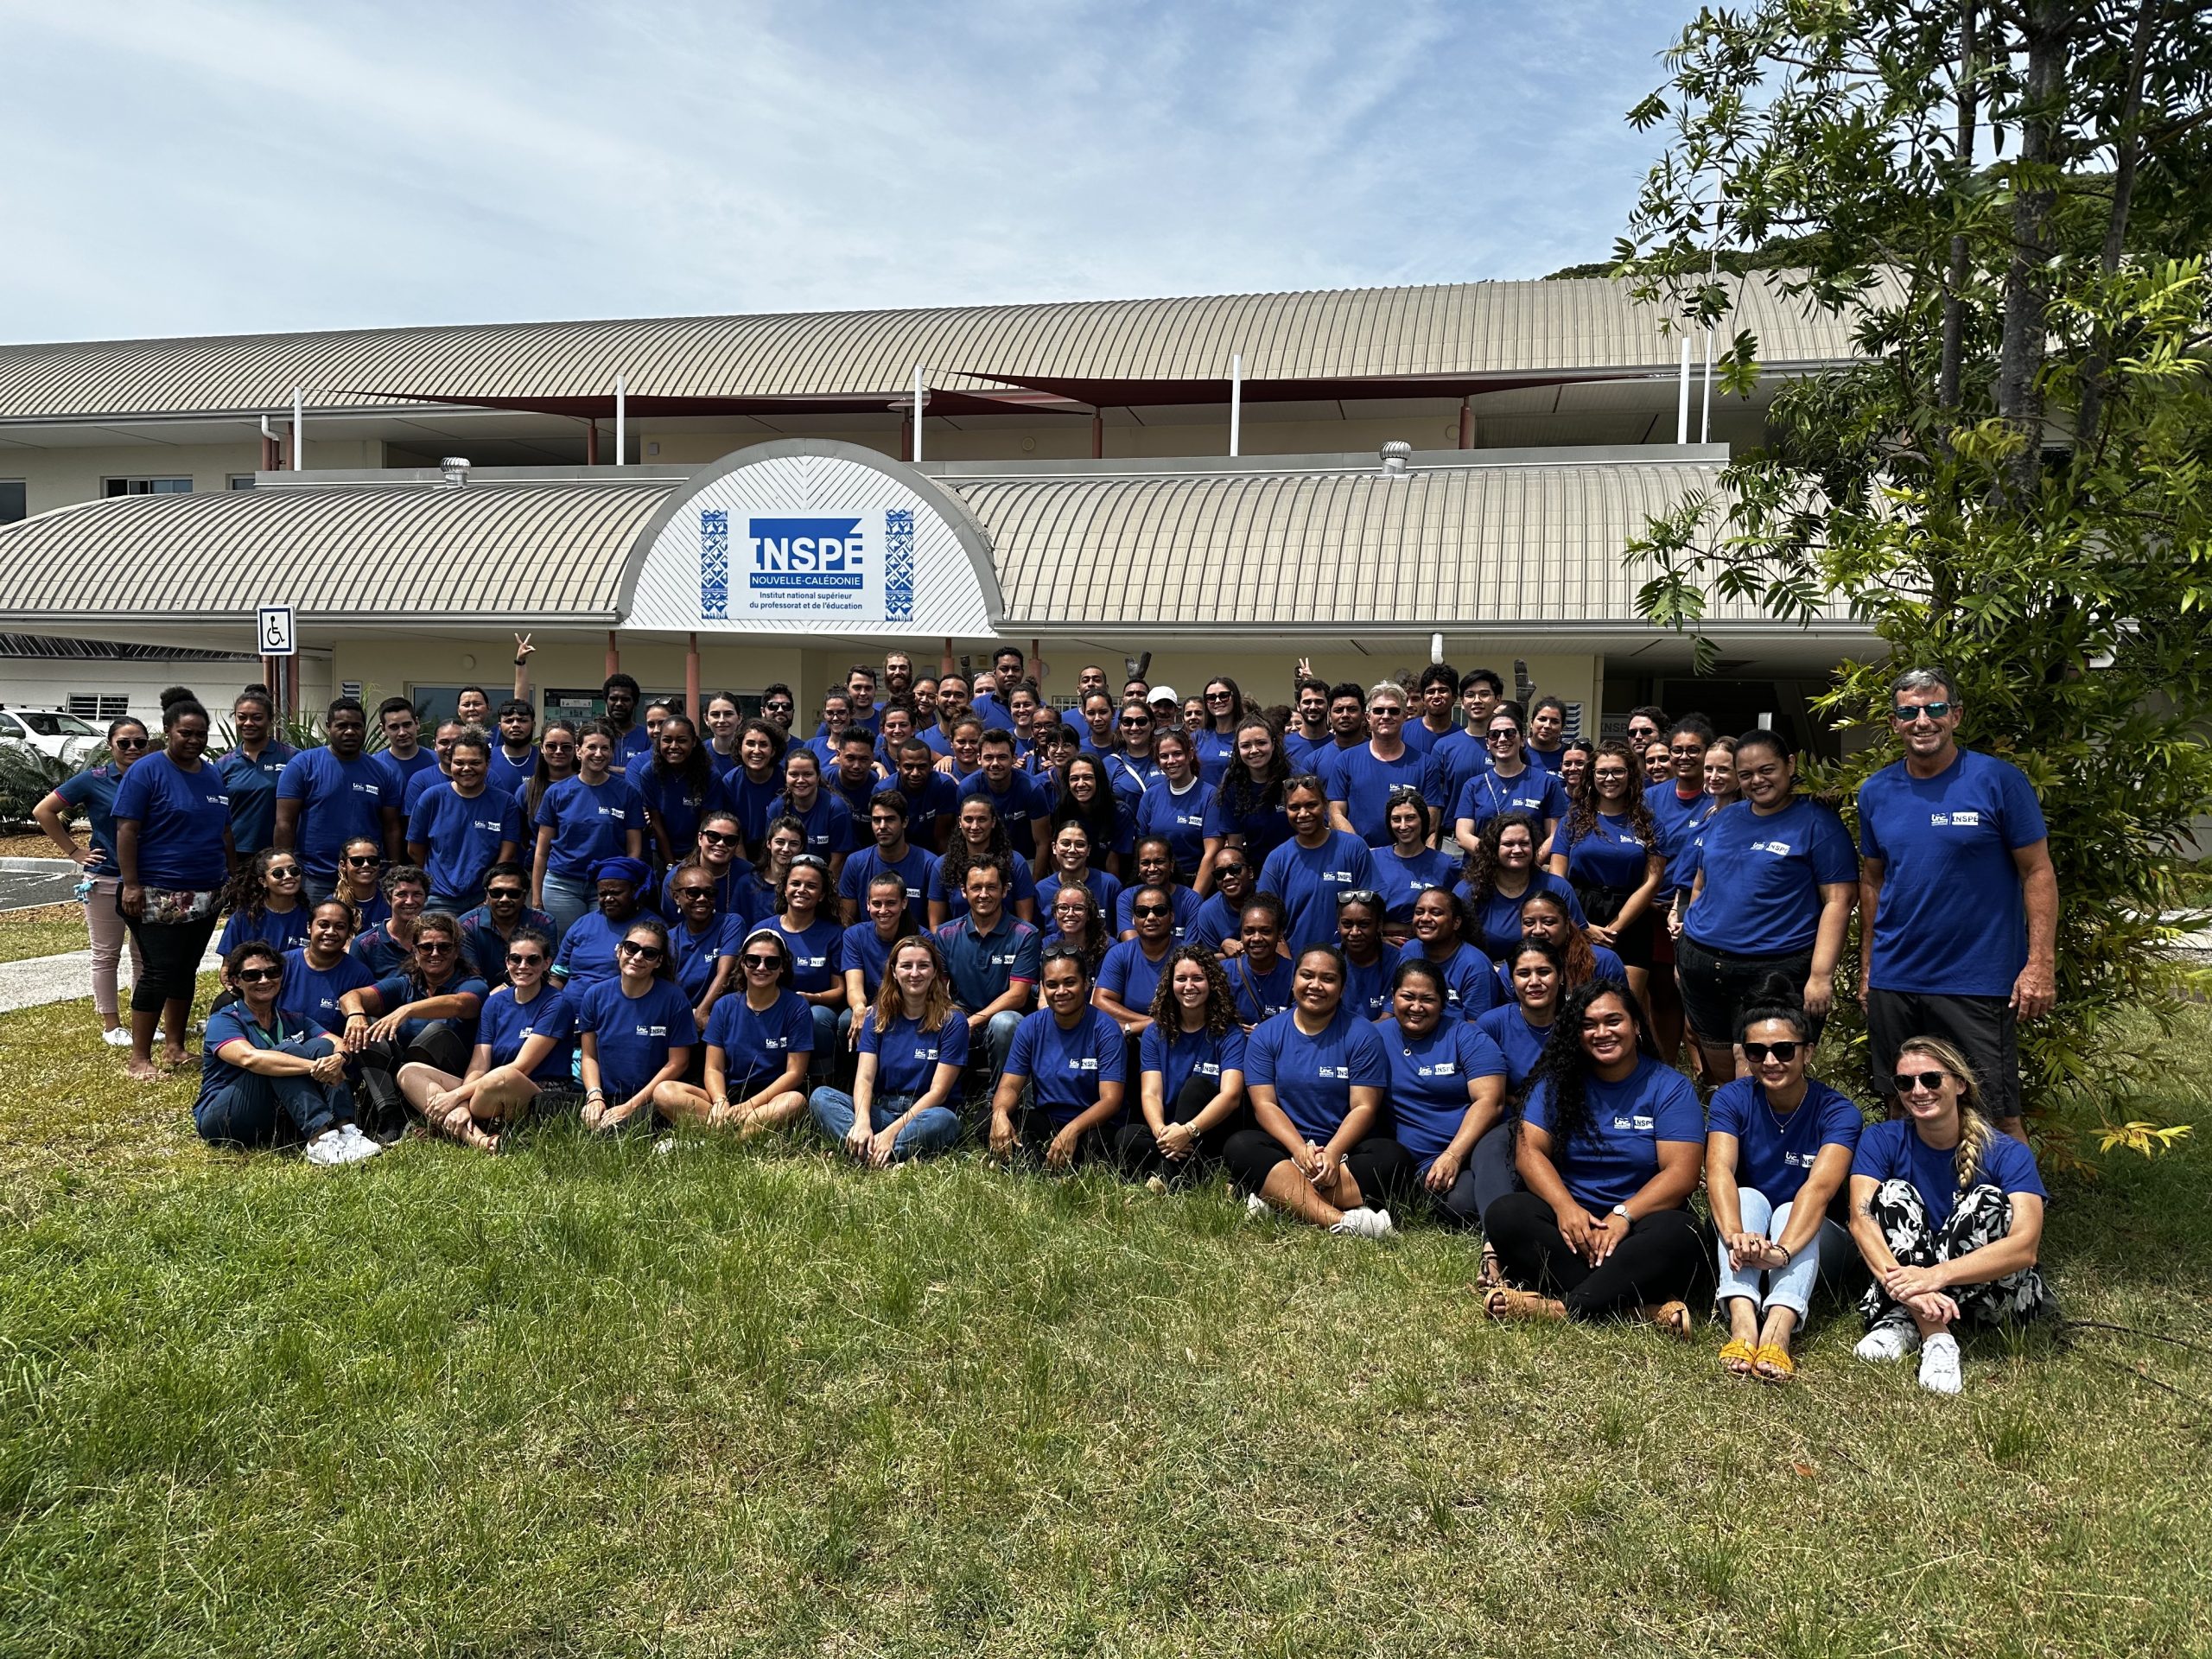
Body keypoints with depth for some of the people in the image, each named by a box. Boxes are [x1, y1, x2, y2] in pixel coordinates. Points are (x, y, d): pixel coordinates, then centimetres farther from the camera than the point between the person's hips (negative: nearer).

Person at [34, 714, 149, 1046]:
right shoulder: (94, 780, -6)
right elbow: (43, 811, -2)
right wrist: (74, 851, -4)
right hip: (106, 880, -2)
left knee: (146, 954, 11)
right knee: (106, 955, 7)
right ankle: (111, 1026, 16)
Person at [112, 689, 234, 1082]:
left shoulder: (213, 775, 11)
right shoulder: (146, 772, -7)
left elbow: (224, 831, 18)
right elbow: (126, 830, -11)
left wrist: (233, 877, 15)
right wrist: (131, 884, -16)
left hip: (205, 896, 6)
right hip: (158, 896, -6)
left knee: (186, 970, 12)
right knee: (159, 972, -7)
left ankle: (174, 1046, 22)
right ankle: (140, 1058, 1)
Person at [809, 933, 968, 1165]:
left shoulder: (952, 1022, -4)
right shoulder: (878, 1017, 6)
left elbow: (938, 1091, -10)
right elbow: (864, 1077, -6)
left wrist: (892, 1131, -22)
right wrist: (862, 1122, -27)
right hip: (881, 1109, 3)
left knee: (943, 1120, -37)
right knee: (820, 1097, -20)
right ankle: (878, 1160, -40)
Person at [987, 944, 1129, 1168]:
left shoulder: (1105, 1030, -10)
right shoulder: (1030, 1027, 2)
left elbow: (1111, 1099, -17)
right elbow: (1010, 1085, 0)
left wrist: (1073, 1130, -36)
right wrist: (1000, 1113, -26)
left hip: (1093, 1125, -4)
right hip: (1044, 1122, 4)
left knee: (1096, 1142, -39)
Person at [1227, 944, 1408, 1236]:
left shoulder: (1362, 1035, 1)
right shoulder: (1265, 1035, 5)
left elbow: (1364, 1107, -6)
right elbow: (1264, 1105, -3)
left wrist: (1332, 1153, -23)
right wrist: (1300, 1150, -21)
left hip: (1346, 1149, 0)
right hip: (1285, 1147, 1)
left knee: (1395, 1159, -30)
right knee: (1239, 1146, -30)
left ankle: (1279, 1198, -34)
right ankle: (1340, 1220, -44)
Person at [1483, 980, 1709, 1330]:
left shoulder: (1670, 1087, 1)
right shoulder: (1558, 1081, 7)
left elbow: (1680, 1173, -9)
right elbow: (1530, 1151, -2)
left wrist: (1623, 1215, -24)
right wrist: (1565, 1207, -21)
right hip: (1571, 1219, 2)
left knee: (1677, 1235, -35)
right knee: (1504, 1216, -27)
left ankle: (1560, 1307, -38)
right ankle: (1642, 1305, -33)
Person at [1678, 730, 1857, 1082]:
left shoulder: (1818, 822, -3)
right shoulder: (1724, 819, 14)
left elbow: (1838, 901, -9)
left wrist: (1821, 975, -16)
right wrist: (1687, 952, 17)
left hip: (1775, 970, -5)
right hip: (1700, 965, 6)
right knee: (1719, 1073, 12)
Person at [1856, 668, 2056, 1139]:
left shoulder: (1999, 781, -7)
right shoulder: (1875, 791, 6)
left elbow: (2038, 873, -6)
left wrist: (2040, 964, -13)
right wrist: (1867, 966, 12)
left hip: (1979, 983, -4)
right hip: (1892, 981, 4)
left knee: (1998, 1116, 1)